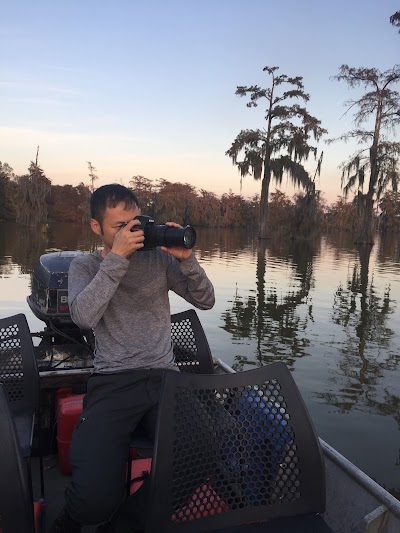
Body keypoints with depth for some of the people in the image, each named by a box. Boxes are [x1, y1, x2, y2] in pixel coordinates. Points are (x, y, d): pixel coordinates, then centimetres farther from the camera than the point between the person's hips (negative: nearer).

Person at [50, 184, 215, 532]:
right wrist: (116, 257, -15)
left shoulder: (160, 257, 12)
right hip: (113, 382, -2)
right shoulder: (86, 265, 9)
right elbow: (84, 317, -11)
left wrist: (186, 258, -9)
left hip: (165, 376, 3)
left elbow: (206, 301, 7)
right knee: (95, 499, -23)